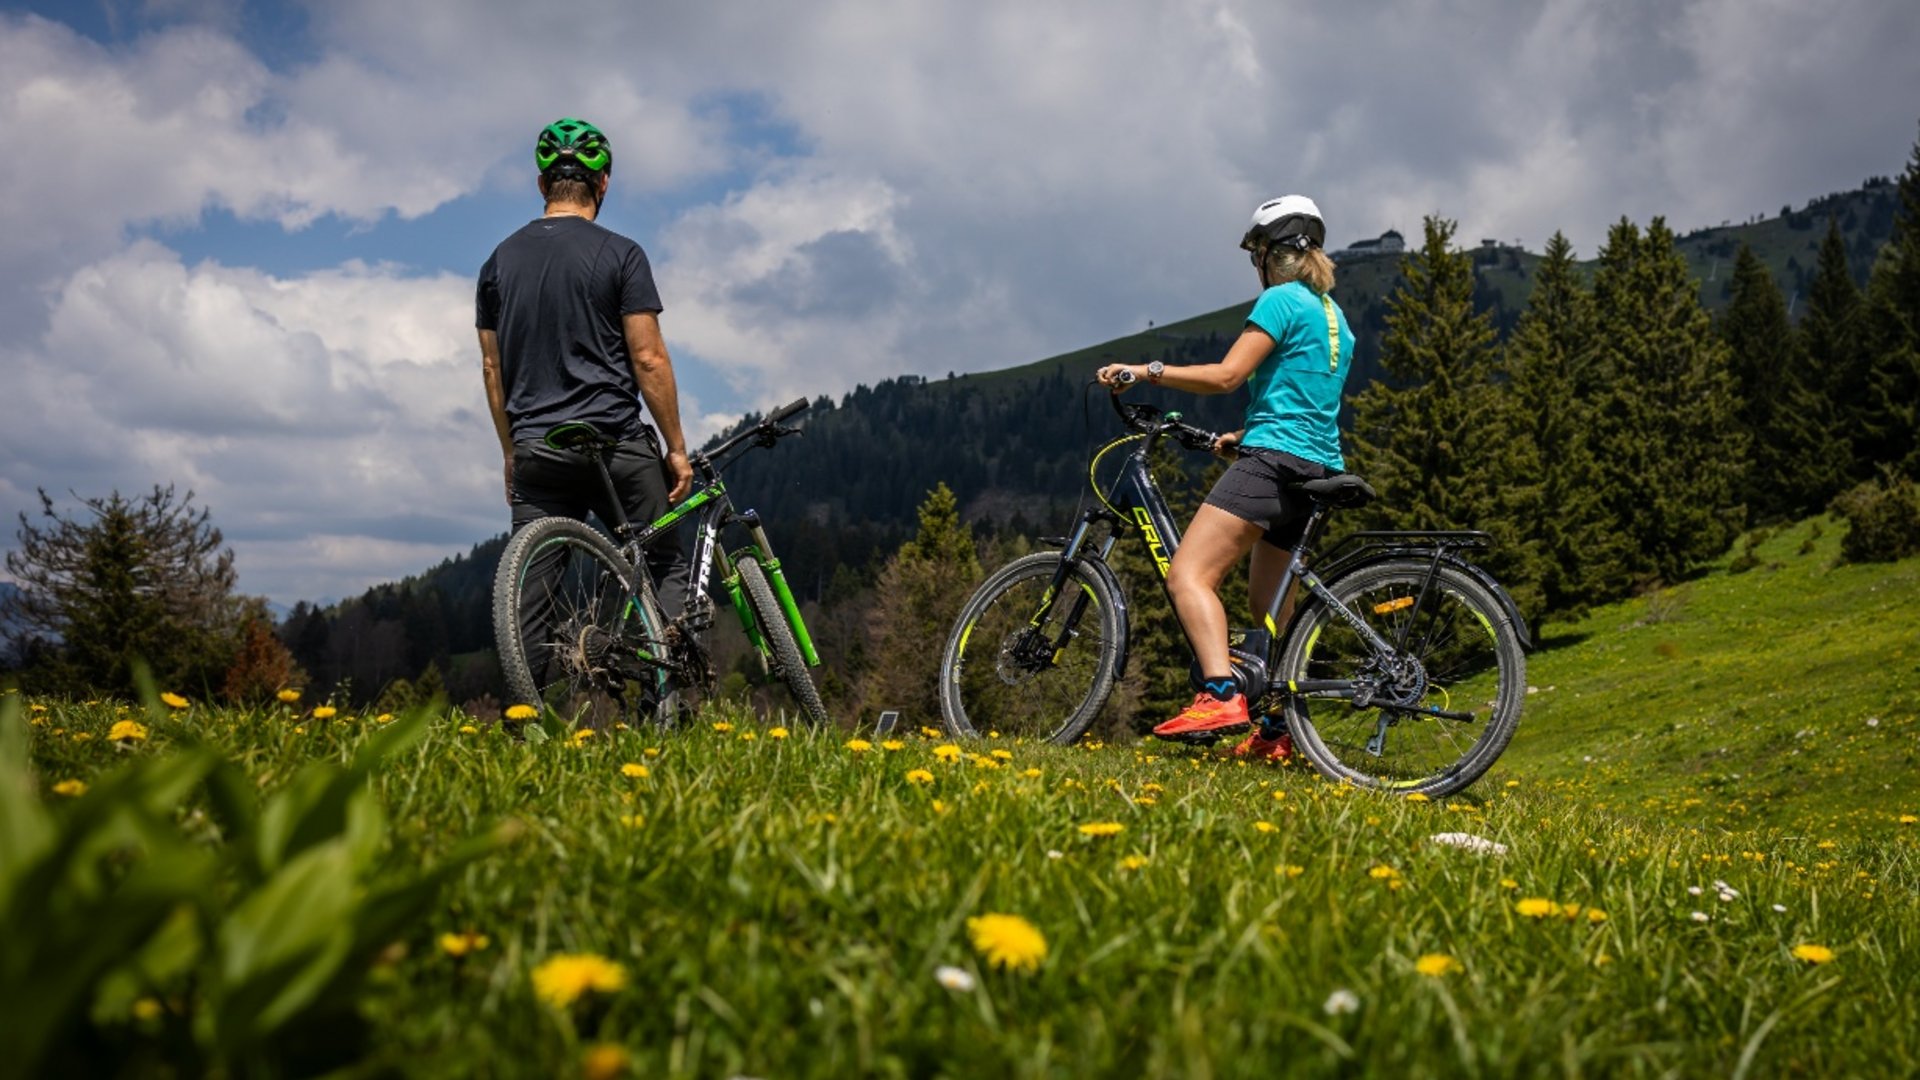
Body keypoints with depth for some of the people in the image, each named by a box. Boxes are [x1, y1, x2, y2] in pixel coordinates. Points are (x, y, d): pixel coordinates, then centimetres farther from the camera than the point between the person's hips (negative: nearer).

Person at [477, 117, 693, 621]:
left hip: (536, 449, 4)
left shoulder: (500, 261, 10)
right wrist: (676, 447, -1)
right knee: (667, 567, 10)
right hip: (616, 445, -3)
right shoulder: (620, 254, -4)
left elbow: (493, 368, 12)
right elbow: (648, 358, -8)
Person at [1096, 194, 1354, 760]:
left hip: (1273, 461, -10)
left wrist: (1147, 370, -9)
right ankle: (1275, 731, 22)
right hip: (1320, 467, 10)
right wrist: (1243, 436, 30)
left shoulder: (1281, 300, -6)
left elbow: (1225, 375, -14)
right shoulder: (1334, 316, 22)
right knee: (1268, 600, 19)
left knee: (1189, 573, -18)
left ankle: (1221, 694, -35)